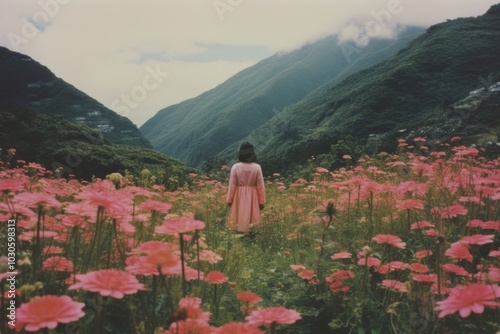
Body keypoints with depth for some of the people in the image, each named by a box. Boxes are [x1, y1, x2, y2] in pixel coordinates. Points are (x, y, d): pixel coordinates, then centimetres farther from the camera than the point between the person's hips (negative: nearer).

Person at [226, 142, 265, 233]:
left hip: (239, 197, 0)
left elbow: (232, 185, -6)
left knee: (239, 216, 14)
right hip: (252, 197, 0)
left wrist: (229, 199, 5)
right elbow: (260, 186, -6)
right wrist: (262, 201, 3)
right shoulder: (257, 167, -10)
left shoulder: (235, 167, -11)